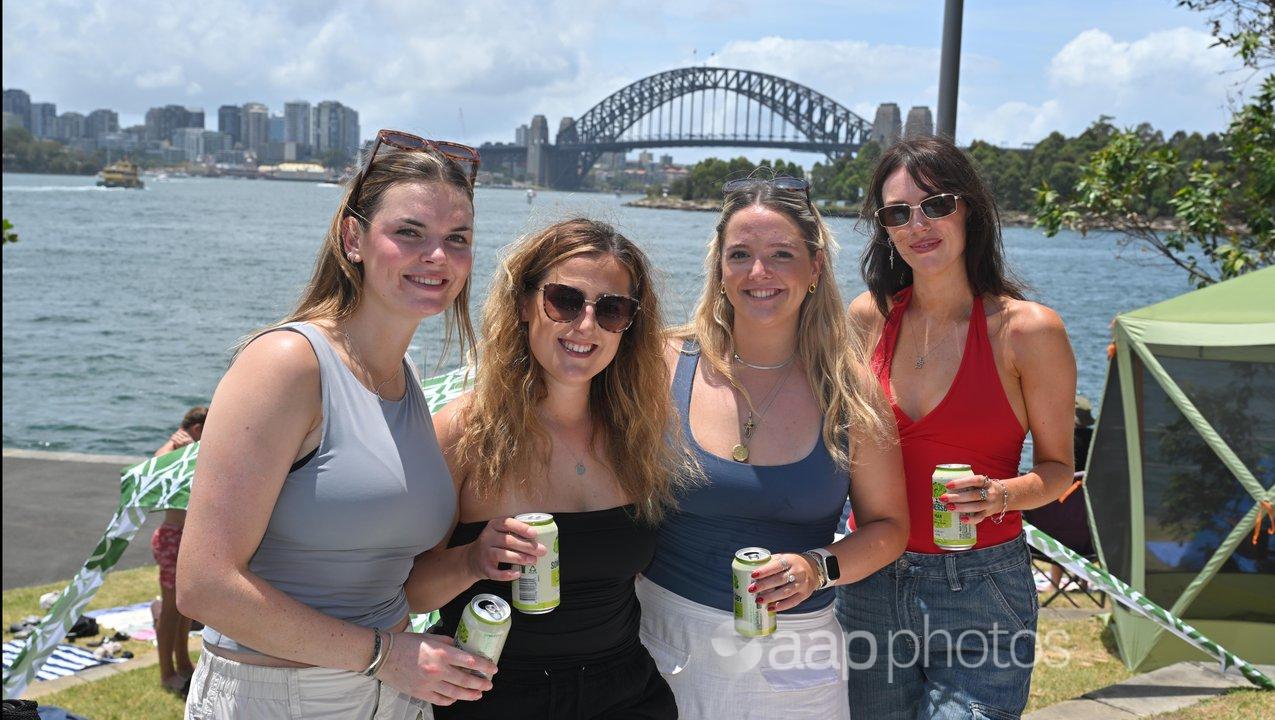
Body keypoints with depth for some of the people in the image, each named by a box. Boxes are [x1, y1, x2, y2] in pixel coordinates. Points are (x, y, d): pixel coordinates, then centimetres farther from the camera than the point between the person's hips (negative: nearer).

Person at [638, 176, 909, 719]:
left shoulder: (850, 388, -7)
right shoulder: (669, 365, -7)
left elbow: (888, 524, 1)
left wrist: (819, 568, -17)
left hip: (793, 657, 0)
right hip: (665, 639, 0)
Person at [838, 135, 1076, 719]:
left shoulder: (1027, 329, -10)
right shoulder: (868, 316, 0)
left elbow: (1057, 466, -2)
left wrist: (1002, 494, -21)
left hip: (979, 589, -3)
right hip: (871, 579, 4)